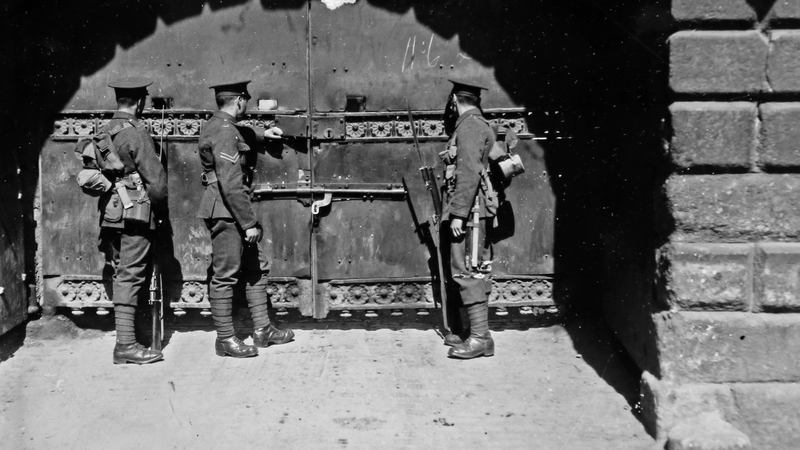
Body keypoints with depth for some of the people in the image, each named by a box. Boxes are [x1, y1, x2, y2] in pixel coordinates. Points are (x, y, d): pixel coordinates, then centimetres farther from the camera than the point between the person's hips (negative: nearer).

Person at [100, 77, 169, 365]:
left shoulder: (105, 131, 10)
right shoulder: (137, 133, -14)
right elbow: (156, 179, -15)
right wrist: (160, 208, 0)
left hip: (111, 210, 8)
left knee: (122, 275, 13)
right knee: (130, 277, -5)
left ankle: (124, 338, 20)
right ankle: (126, 345, -3)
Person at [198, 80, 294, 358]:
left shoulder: (220, 125, 12)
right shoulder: (223, 133, -18)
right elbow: (231, 185, -23)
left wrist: (262, 134, 45)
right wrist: (249, 224, -21)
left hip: (235, 212, 11)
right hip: (225, 212, -11)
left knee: (257, 267, 15)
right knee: (226, 275, -2)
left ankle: (262, 330, 22)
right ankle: (225, 339, 7)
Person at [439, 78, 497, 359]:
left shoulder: (470, 126, -11)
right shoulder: (473, 125, 20)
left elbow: (469, 174, -20)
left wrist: (458, 214, -22)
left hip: (467, 213, -10)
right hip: (467, 214, 10)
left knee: (467, 273, -10)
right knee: (467, 273, 10)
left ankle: (480, 338, -10)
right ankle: (463, 333, 15)